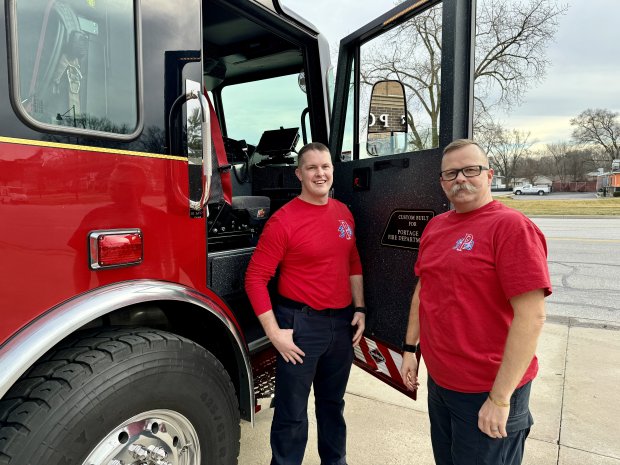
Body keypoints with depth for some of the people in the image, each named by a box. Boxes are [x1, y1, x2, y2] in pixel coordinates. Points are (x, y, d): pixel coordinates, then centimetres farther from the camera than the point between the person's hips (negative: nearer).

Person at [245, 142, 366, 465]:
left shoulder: (344, 213, 5)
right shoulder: (283, 220, -14)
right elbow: (255, 278, -14)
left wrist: (359, 309, 8)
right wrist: (274, 331, -17)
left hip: (342, 322, 6)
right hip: (302, 323, -6)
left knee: (333, 403, 23)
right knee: (292, 413, 7)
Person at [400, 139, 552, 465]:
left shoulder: (511, 226, -17)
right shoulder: (435, 226, 6)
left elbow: (531, 316, -21)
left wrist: (500, 397, -20)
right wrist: (410, 348, 13)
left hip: (486, 392, -7)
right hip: (438, 381, 7)